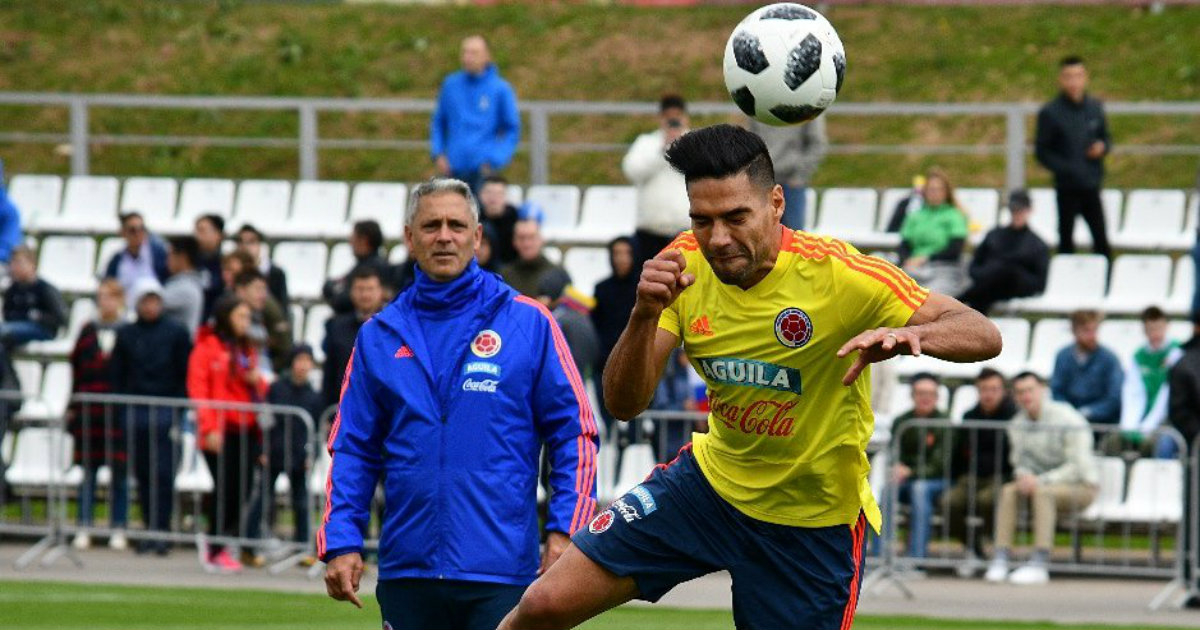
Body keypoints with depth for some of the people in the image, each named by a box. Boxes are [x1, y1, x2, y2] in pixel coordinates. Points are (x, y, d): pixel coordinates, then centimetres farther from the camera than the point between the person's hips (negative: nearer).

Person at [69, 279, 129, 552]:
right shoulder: (88, 332, 9)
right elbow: (76, 371, 8)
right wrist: (73, 406, 2)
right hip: (89, 411, 2)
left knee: (120, 473, 2)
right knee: (88, 471, 5)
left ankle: (118, 529, 8)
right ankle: (84, 529, 9)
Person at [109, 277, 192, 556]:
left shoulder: (177, 333, 3)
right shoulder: (126, 335, 10)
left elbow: (186, 375, 3)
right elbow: (117, 375, 10)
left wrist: (180, 411, -4)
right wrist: (120, 412, 3)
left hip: (166, 410, -3)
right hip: (135, 411, 3)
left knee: (163, 472, -7)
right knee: (143, 473, 4)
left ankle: (162, 530, -6)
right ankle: (150, 530, 10)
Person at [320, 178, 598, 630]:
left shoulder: (528, 322, 3)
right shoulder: (379, 336, 10)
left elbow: (574, 434, 3)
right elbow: (352, 450, 12)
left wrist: (564, 530, -7)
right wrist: (341, 543, 1)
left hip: (500, 573, -3)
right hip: (406, 571, 3)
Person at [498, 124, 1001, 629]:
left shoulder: (837, 274, -24)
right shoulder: (684, 266, -11)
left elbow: (983, 336, -25)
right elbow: (623, 404, -14)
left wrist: (909, 333, -48)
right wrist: (645, 315, -33)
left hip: (812, 520, -4)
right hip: (712, 477, 4)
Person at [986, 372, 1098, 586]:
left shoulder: (1068, 420, -16)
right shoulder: (1019, 424, 3)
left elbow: (1077, 467, -20)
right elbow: (1019, 462, 10)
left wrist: (1041, 481, -28)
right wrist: (1024, 476, -15)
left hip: (1081, 486, -6)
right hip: (1046, 482, 6)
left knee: (1042, 492, -34)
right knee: (1008, 491, -20)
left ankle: (1039, 565, -40)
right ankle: (1000, 559, -27)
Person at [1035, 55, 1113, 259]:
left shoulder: (1094, 107, 4)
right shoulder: (1050, 113, -7)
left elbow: (1106, 137, 16)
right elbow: (1042, 151, -5)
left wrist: (1102, 147, -8)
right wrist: (1065, 169, -19)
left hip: (1092, 185, 3)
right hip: (1067, 187, -3)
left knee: (1101, 241, 3)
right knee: (1066, 242, 6)